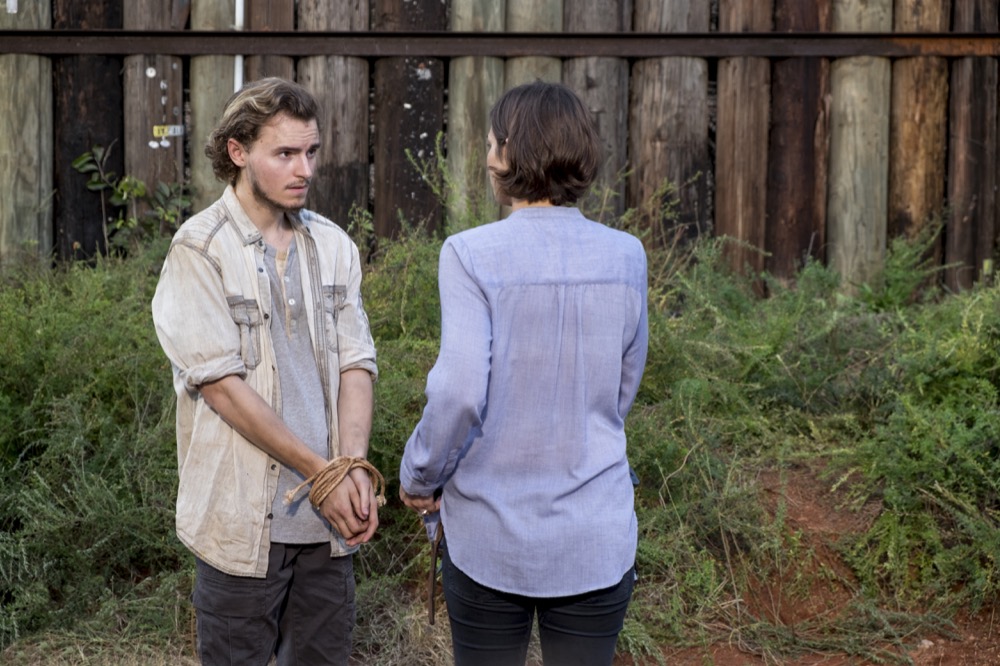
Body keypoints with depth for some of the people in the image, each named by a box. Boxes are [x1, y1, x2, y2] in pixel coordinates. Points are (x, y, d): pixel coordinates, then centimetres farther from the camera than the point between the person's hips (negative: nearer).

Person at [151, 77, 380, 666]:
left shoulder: (333, 246, 9)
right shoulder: (200, 251, -8)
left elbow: (357, 365, 5)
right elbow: (224, 385, -14)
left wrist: (355, 467, -11)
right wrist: (323, 473, -15)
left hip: (328, 516, 5)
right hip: (242, 522, -4)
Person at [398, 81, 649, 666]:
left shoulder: (472, 254, -13)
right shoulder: (625, 257, -2)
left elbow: (459, 392, -19)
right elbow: (621, 396, 7)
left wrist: (418, 477, -3)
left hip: (490, 533, -2)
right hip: (595, 536, 2)